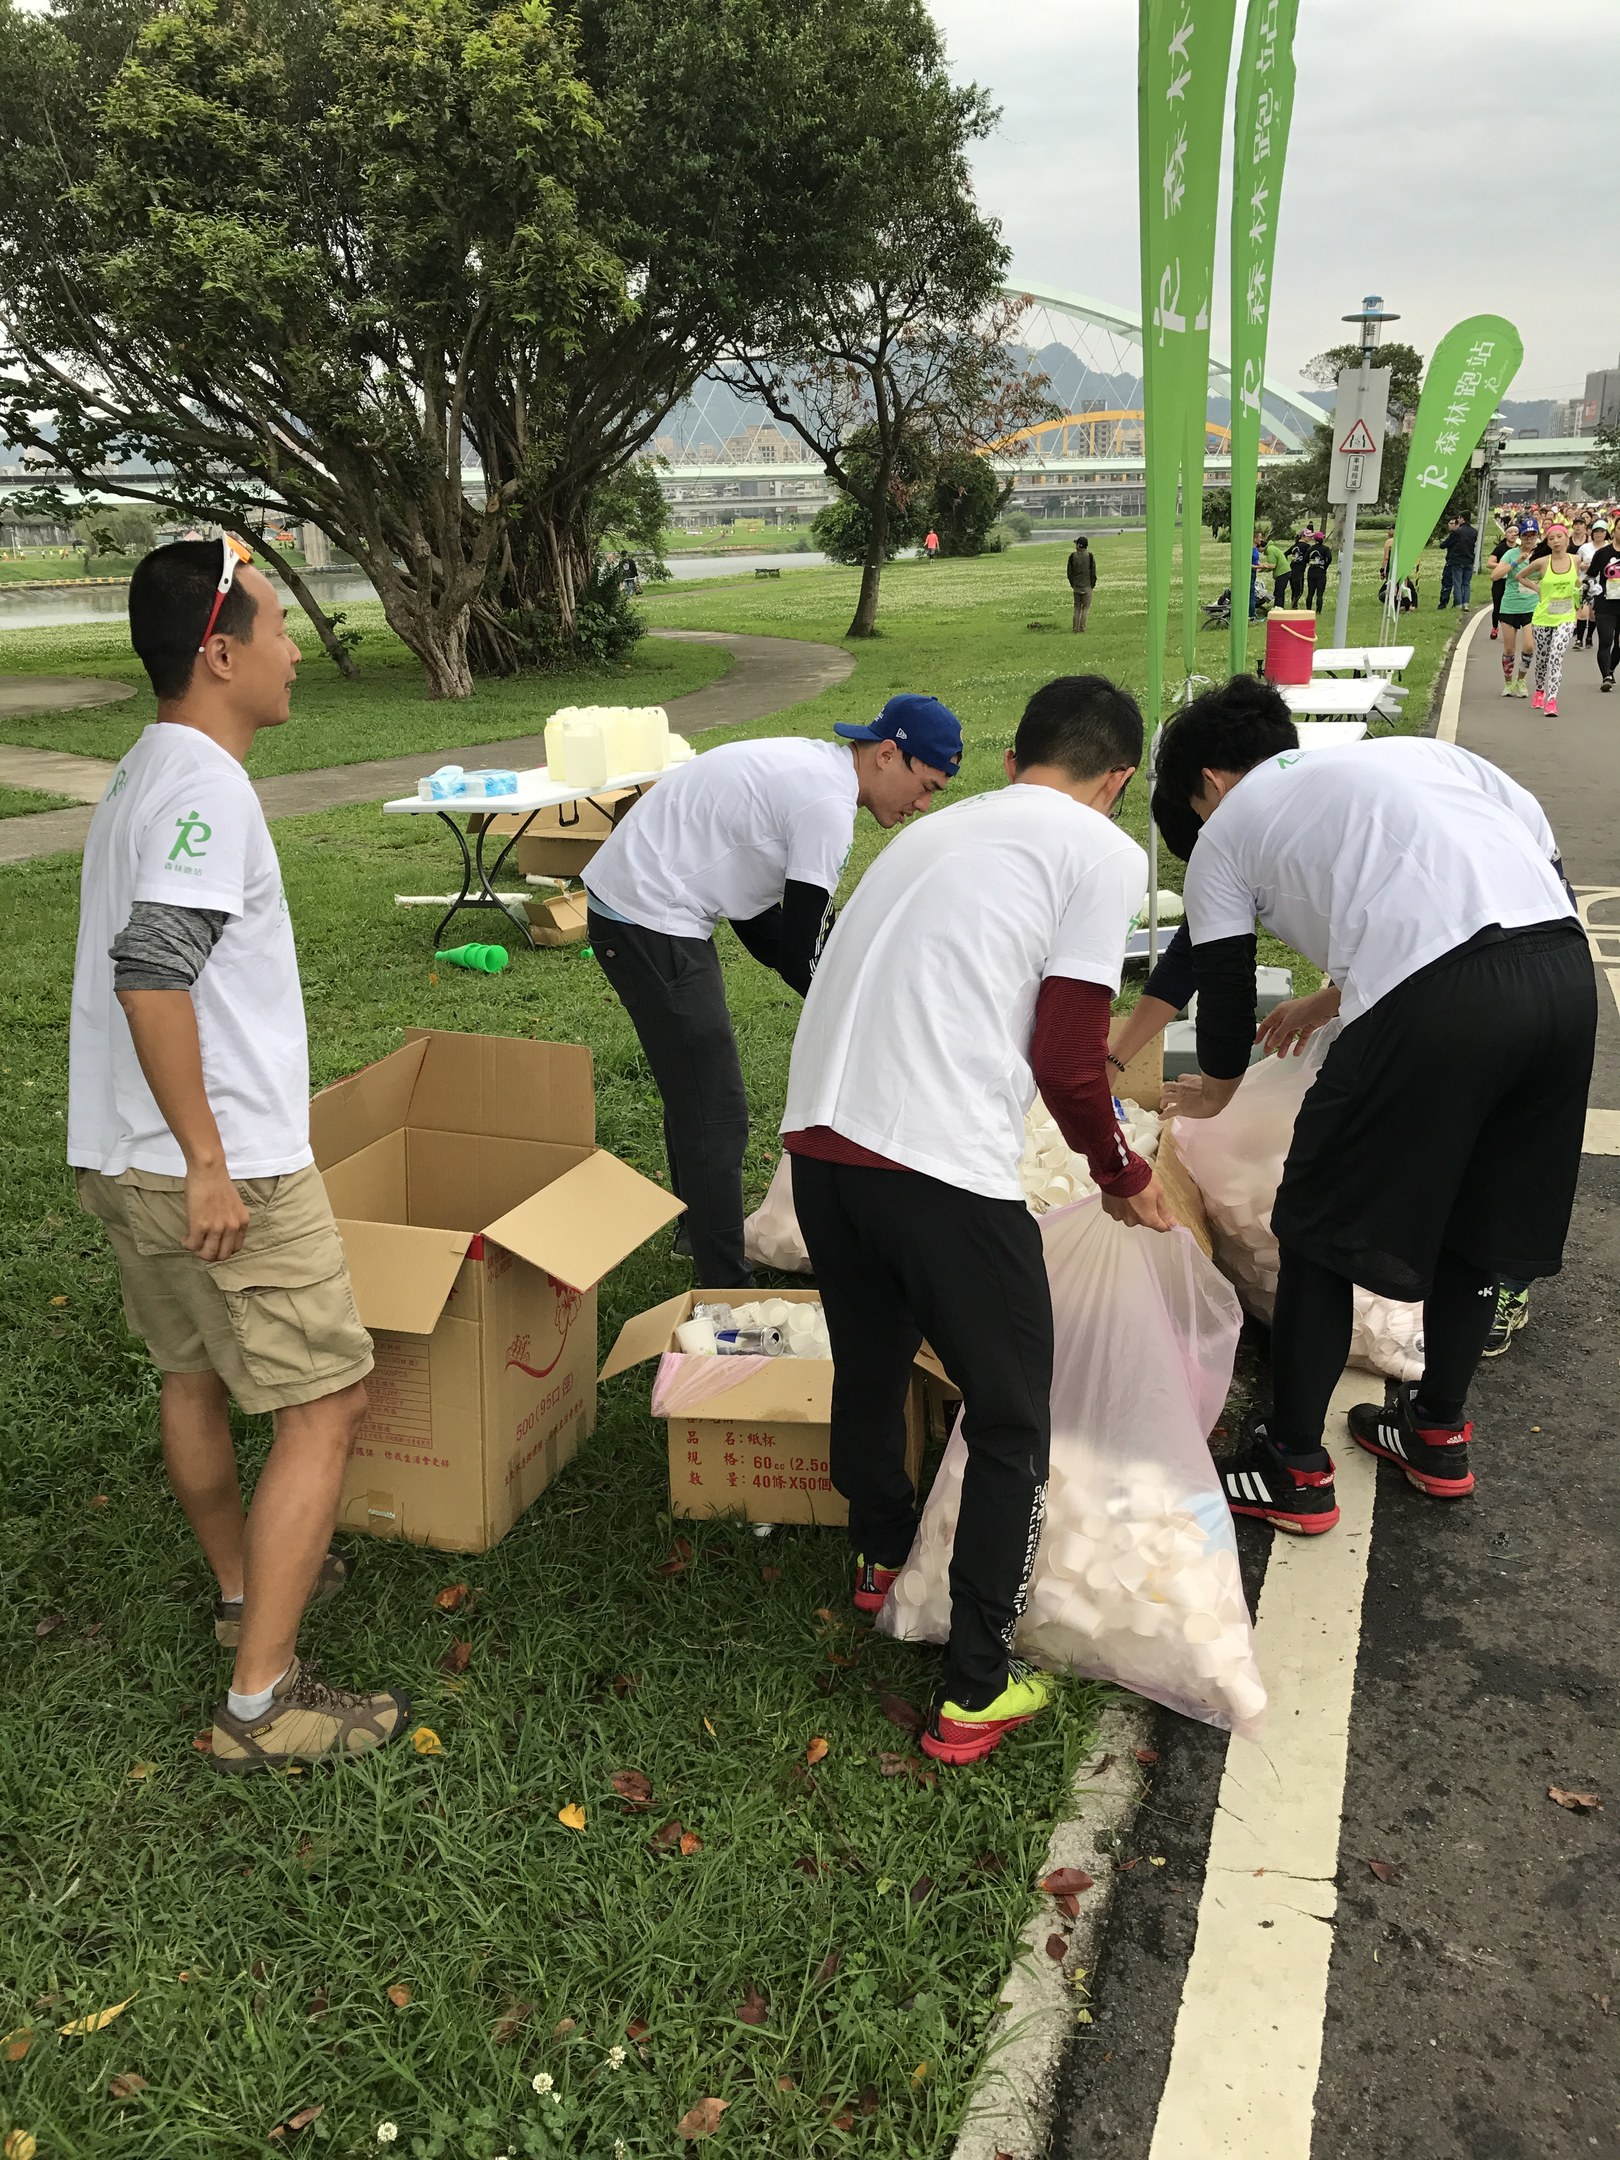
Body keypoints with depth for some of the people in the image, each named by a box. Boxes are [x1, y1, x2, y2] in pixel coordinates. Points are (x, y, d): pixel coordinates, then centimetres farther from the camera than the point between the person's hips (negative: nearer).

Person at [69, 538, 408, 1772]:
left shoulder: (145, 774, 14)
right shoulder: (204, 788, -18)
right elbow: (150, 972, -28)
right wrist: (208, 1160, -24)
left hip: (124, 1159, 10)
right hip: (225, 1167, -10)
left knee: (194, 1376, 23)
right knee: (328, 1403, -2)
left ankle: (246, 1585, 44)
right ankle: (263, 1703, 3)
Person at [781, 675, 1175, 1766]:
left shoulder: (935, 830, 23)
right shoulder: (1106, 854, 4)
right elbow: (1069, 1062, -3)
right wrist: (1123, 1173, 16)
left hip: (818, 1134, 7)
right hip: (942, 1169, -7)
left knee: (869, 1364, 29)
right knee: (1012, 1423, 13)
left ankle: (882, 1553, 53)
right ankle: (977, 1693, 21)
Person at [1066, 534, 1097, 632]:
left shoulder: (1072, 556, -3)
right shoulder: (1090, 556, -8)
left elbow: (1069, 572, 3)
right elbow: (1093, 572, -5)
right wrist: (1093, 585, 6)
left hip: (1076, 587, 2)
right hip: (1087, 586, -2)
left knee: (1077, 608, 12)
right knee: (1086, 607, 4)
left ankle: (1075, 629, 11)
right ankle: (1082, 628, -1)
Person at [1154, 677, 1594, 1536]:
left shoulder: (1227, 832, 18)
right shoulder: (1410, 750, 31)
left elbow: (1225, 998, 18)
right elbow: (1543, 844, 22)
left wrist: (1216, 1086, 41)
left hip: (1437, 1000, -6)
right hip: (1567, 965, 7)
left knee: (1318, 1230, 13)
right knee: (1476, 1215, 24)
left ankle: (1292, 1469, 22)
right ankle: (1438, 1433, 41)